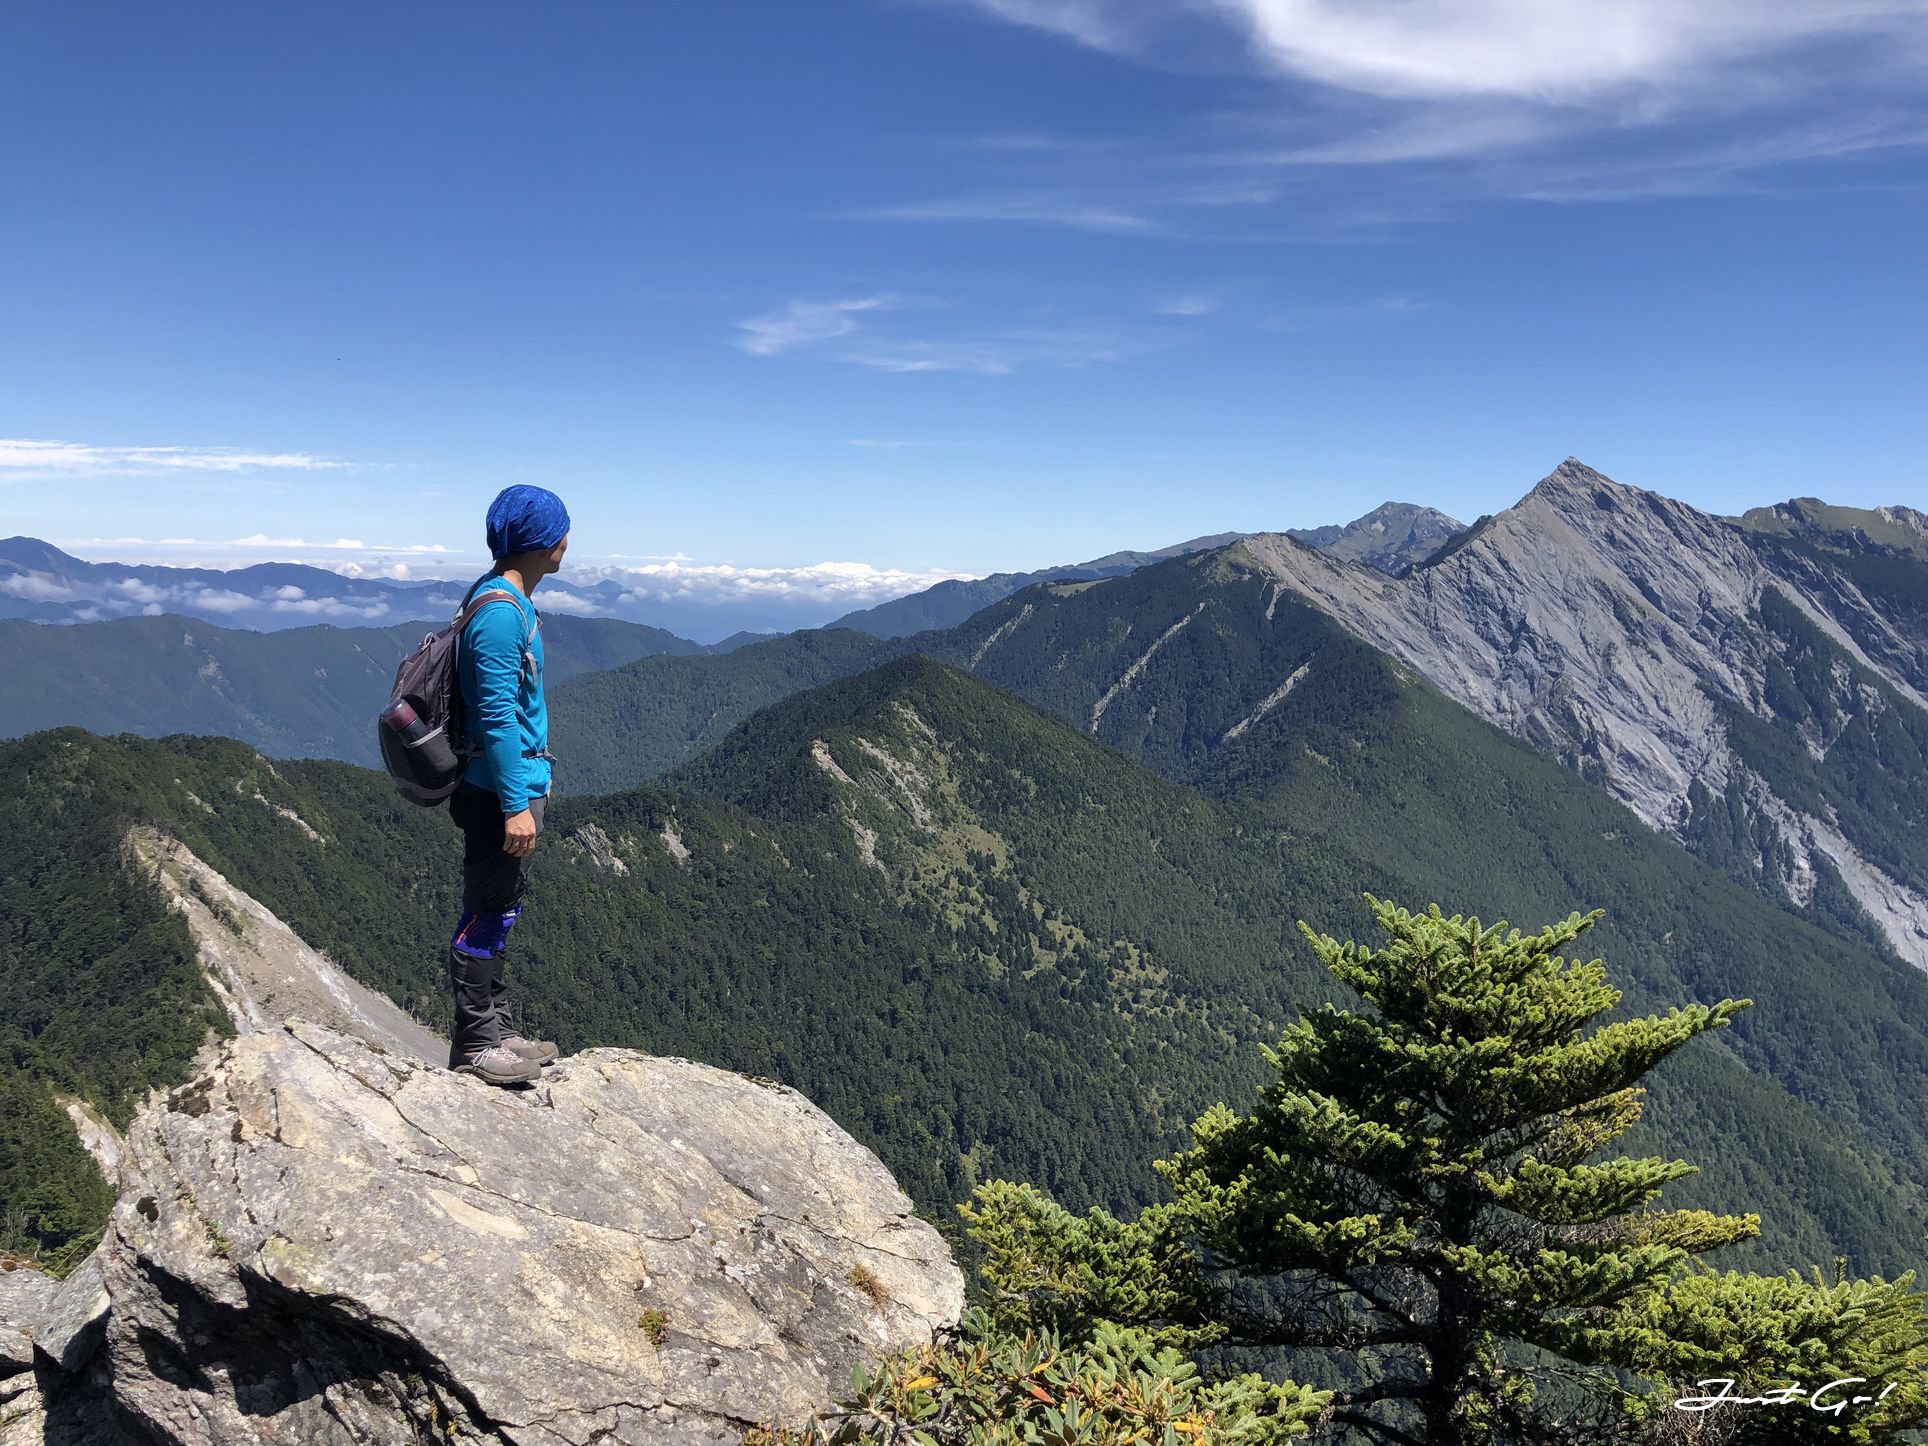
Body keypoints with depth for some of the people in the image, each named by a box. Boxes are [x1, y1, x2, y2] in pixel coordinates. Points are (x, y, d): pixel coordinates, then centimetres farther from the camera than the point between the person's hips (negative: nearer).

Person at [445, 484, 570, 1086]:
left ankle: (495, 1027, 28)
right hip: (500, 788, -10)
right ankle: (473, 1043, 11)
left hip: (513, 783, 10)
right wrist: (516, 804, -23)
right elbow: (498, 716, -23)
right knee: (487, 915, 0)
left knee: (499, 911, 17)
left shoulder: (511, 600, 12)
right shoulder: (500, 612, -20)